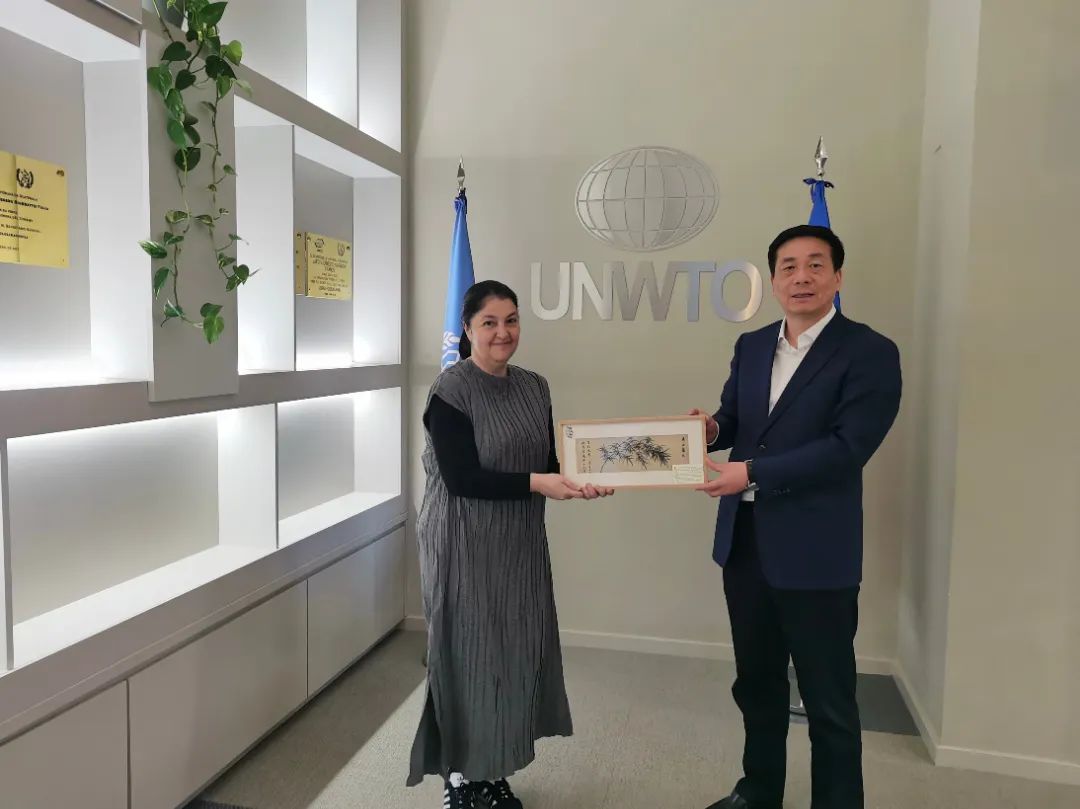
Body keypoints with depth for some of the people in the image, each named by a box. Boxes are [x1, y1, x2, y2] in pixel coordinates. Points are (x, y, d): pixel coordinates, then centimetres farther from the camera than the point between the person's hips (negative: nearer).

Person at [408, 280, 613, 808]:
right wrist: (536, 484, -25)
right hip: (464, 545, -6)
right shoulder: (451, 390, -12)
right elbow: (461, 477, -19)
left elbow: (548, 462, 9)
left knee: (516, 652, 12)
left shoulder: (534, 387, 7)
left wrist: (578, 482, -11)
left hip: (520, 542, 6)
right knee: (468, 655, 3)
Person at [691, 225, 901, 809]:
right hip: (743, 542, 6)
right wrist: (712, 429, -11)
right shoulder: (751, 346, 10)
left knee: (829, 701, 9)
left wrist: (752, 473, -22)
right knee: (756, 682, 22)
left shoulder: (870, 353, -10)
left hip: (815, 551, -6)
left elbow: (847, 447, -19)